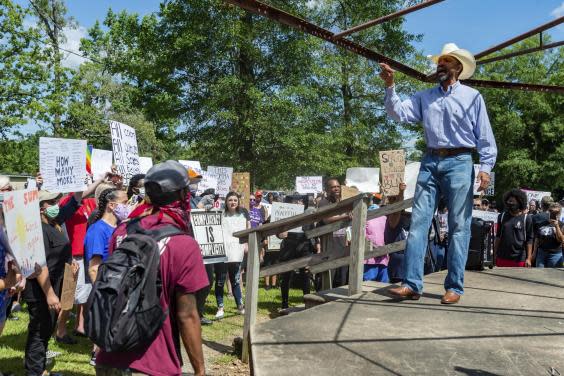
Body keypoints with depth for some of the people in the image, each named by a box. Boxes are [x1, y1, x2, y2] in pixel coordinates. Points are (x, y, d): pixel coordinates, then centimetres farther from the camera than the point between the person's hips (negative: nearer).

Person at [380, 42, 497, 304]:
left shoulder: (472, 96, 7)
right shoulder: (424, 97, 16)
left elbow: (485, 136, 3)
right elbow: (398, 113, 3)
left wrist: (485, 167, -8)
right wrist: (390, 86, -8)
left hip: (459, 163, -3)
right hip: (430, 162, 3)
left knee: (459, 227, -1)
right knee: (418, 223, -4)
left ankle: (454, 287, 6)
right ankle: (412, 284, -2)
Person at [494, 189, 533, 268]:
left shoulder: (526, 218, -1)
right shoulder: (502, 216, 8)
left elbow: (529, 240, -2)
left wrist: (529, 258, -6)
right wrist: (495, 254, 8)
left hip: (519, 259, -3)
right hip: (502, 258, 3)